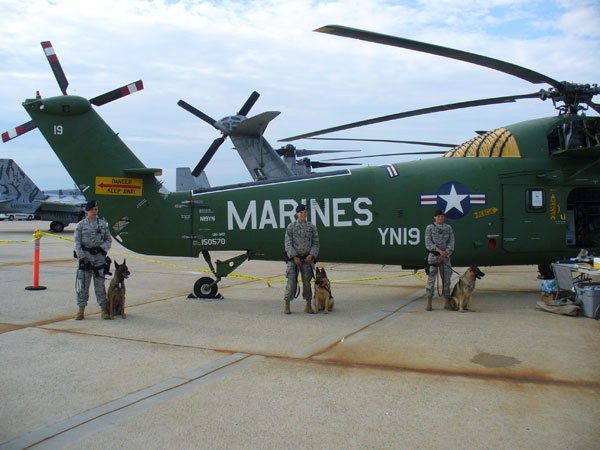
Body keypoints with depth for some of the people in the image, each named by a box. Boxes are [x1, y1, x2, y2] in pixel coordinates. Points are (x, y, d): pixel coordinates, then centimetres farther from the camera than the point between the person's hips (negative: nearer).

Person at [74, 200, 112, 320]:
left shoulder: (103, 223, 7)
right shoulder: (81, 225, 1)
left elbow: (108, 240, 9)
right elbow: (77, 243, -2)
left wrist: (101, 248, -9)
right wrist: (82, 258, -10)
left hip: (99, 257, 1)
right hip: (85, 257, -1)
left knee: (100, 284, 4)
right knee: (82, 285, 2)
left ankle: (104, 310, 8)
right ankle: (81, 310, 12)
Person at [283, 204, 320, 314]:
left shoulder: (312, 227, 5)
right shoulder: (291, 226, -1)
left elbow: (315, 243, 4)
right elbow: (288, 243, -4)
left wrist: (311, 255, -11)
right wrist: (294, 257, -13)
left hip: (307, 258, 2)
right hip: (293, 258, -2)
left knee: (307, 281, 3)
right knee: (291, 281, -5)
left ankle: (308, 305, 14)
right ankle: (287, 305, 6)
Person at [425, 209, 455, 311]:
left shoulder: (448, 228, 9)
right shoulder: (430, 227, 2)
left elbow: (451, 243, 4)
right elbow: (428, 243, -5)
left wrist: (445, 254, -10)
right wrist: (439, 251, -14)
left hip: (445, 256, 2)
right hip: (433, 256, -2)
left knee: (446, 279, 4)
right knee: (431, 278, -4)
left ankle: (447, 303, 13)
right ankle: (429, 303, 2)